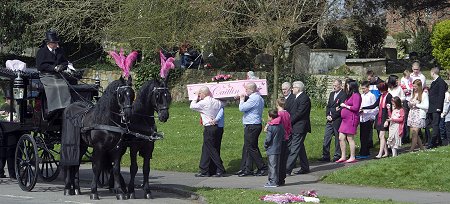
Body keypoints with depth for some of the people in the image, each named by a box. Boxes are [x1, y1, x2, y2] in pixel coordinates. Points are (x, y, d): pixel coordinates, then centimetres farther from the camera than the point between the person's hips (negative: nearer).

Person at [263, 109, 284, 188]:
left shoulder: (270, 127, -17)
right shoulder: (281, 125, 5)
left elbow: (268, 139, -17)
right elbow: (283, 136, 12)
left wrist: (265, 145, -1)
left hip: (272, 150, -7)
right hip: (278, 148, 8)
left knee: (272, 165, -3)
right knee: (276, 165, 14)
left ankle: (273, 182, -3)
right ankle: (276, 180, 20)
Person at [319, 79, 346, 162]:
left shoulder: (343, 95, -11)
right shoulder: (332, 94, 16)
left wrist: (332, 117, -13)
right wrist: (327, 115, 2)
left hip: (337, 120, -8)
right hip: (330, 120, 8)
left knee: (338, 138, 1)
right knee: (326, 137, 5)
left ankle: (337, 156, 9)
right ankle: (325, 156, 7)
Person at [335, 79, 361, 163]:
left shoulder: (356, 95, -10)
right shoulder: (349, 95, 20)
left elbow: (355, 107, -18)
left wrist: (345, 106, -9)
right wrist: (341, 107, 9)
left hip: (352, 119, -10)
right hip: (345, 119, 10)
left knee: (350, 138, -6)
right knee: (341, 138, 7)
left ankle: (352, 157, 0)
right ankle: (343, 157, 12)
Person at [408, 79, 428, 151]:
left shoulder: (424, 94, -4)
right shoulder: (413, 93, 15)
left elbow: (426, 106, -9)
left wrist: (416, 104, -12)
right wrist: (410, 104, 0)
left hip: (419, 115, -7)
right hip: (412, 114, 7)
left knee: (414, 133, -10)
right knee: (412, 133, 3)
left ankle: (411, 150, -8)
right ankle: (422, 148, 16)